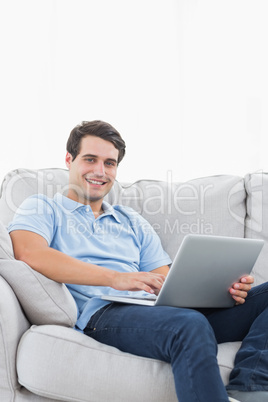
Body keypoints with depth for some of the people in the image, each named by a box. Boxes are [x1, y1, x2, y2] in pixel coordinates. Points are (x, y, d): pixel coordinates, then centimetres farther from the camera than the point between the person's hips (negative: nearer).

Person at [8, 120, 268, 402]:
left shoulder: (132, 223, 31)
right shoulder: (41, 207, 16)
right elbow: (29, 254, -8)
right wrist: (114, 278, -18)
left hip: (155, 312, 7)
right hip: (99, 312, -6)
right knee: (191, 326, -38)